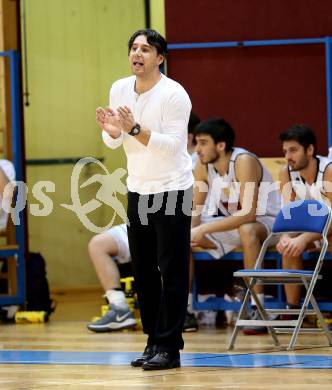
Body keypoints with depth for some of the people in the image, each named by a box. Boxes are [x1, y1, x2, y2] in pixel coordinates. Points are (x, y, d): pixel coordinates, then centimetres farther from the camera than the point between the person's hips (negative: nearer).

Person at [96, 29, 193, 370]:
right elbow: (114, 143, 10)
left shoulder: (174, 95, -16)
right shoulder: (119, 89, 3)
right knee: (143, 270, 9)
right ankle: (154, 341, 17)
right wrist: (111, 131, -13)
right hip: (138, 190, 7)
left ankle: (169, 347, -4)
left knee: (172, 271, -5)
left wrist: (135, 128, -32)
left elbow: (172, 145, -22)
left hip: (171, 191, -7)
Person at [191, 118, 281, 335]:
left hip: (264, 221, -7)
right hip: (230, 222, 7)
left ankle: (258, 310, -36)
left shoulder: (244, 161, -26)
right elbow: (194, 209, 1)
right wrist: (196, 232, -22)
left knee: (247, 230, -41)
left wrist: (205, 229, -36)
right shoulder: (204, 165, -6)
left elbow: (248, 214, -34)